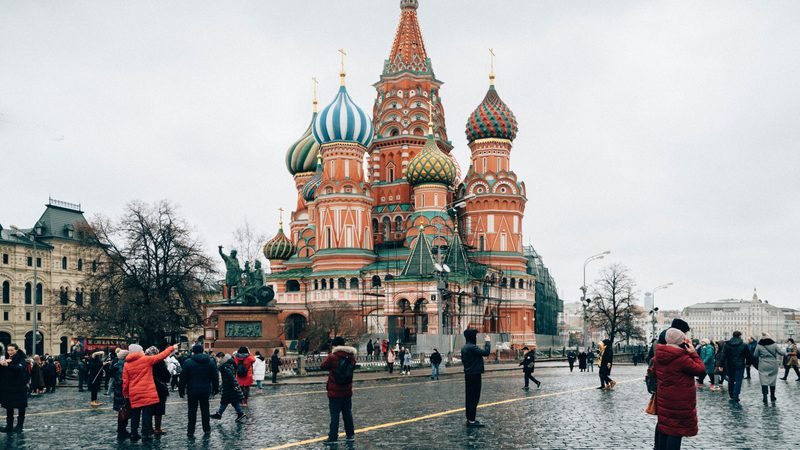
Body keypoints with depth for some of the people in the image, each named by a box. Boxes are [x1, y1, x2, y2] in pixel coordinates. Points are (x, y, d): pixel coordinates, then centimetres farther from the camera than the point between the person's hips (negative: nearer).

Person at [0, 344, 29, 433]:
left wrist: (8, 365, -39)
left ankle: (19, 425, 12)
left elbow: (20, 368, -27)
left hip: (19, 387, -5)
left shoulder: (21, 359, -7)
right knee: (9, 407, 8)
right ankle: (9, 426, 13)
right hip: (7, 387, 5)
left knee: (21, 407, 4)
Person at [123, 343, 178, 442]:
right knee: (146, 414, 0)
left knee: (135, 414, 11)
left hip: (134, 394, 4)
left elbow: (125, 381, 5)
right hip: (147, 392, -4)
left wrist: (125, 393, 15)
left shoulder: (127, 364, 5)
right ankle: (145, 434, -1)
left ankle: (134, 434, 14)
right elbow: (161, 356, 0)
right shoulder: (146, 360, -6)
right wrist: (172, 348, 11)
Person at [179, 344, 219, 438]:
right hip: (205, 390, 3)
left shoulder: (188, 362, -8)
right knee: (205, 409, 13)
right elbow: (215, 377, 7)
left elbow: (183, 378, -6)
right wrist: (215, 389, 16)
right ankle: (207, 429, 16)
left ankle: (190, 431, 5)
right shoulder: (210, 361, 2)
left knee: (192, 411, 4)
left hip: (192, 391, -3)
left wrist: (181, 390, 2)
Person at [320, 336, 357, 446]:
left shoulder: (332, 357, -15)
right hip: (347, 391, 5)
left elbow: (322, 366, -5)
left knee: (334, 415, -2)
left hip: (335, 392, -5)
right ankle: (350, 435, 21)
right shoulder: (351, 357, 0)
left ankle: (333, 437, -2)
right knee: (347, 413, 14)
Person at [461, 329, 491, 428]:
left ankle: (470, 418, 20)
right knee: (474, 398, -7)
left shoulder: (464, 348, 11)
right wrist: (488, 342, -7)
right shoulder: (472, 347, -19)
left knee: (469, 397, 14)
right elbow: (486, 352, -22)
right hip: (475, 375, -10)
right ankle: (471, 420, -7)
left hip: (468, 375, 10)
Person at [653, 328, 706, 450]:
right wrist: (693, 353, -8)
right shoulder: (683, 358, -23)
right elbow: (701, 369, -12)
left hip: (663, 399, 8)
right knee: (676, 430, -1)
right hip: (680, 401, -8)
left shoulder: (658, 356, 1)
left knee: (664, 426, 16)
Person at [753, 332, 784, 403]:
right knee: (772, 381, 14)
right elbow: (782, 353, -5)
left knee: (764, 381, 0)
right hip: (773, 366, 2)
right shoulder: (774, 345, -5)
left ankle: (765, 396, -14)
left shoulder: (759, 345, -6)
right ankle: (772, 397, 24)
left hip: (763, 367, -1)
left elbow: (755, 355, 0)